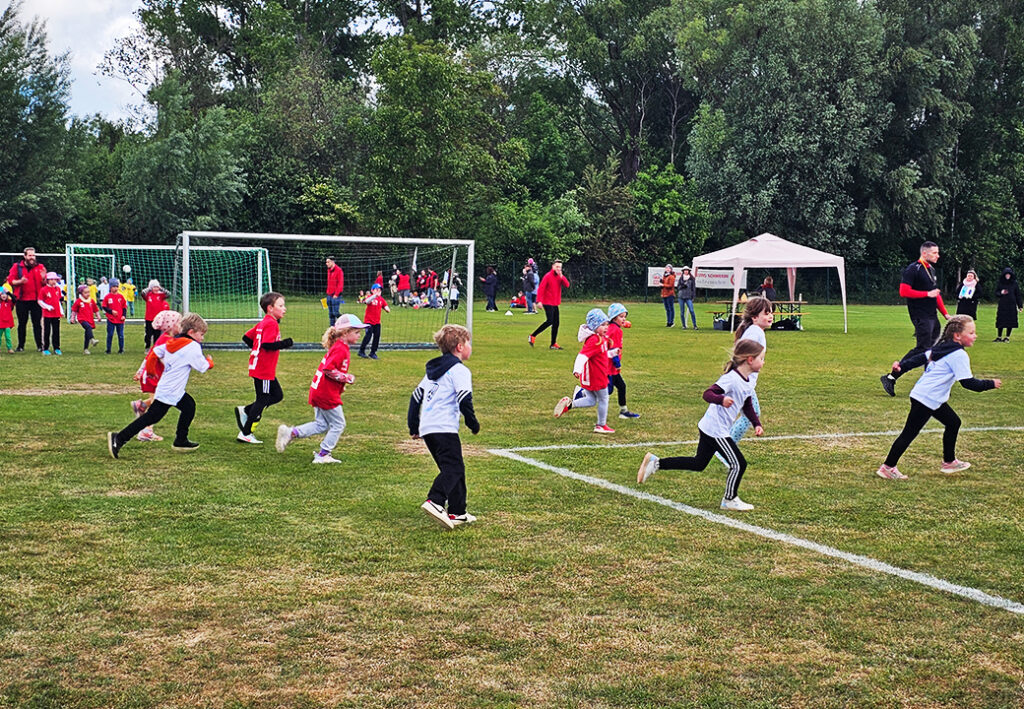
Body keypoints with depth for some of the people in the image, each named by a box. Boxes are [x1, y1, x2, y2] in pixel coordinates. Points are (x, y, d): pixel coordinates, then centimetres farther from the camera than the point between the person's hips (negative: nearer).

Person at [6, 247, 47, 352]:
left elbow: (45, 283, 4)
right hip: (22, 300, 0)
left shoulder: (40, 267, 6)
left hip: (36, 300, 0)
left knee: (37, 324, 1)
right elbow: (10, 280, 1)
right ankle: (20, 346, 14)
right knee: (22, 324, 7)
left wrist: (43, 278, -18)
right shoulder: (17, 267, 4)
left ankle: (39, 346, 5)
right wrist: (20, 281, -17)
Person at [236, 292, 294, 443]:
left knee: (277, 395, 16)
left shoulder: (263, 323, 13)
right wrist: (285, 343, -19)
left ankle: (244, 411, 16)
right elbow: (267, 344, -27)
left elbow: (246, 337, 16)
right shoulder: (271, 324, -17)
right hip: (263, 370, -10)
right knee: (263, 400, -2)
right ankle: (245, 434, 4)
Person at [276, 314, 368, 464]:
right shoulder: (341, 349, -18)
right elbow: (329, 369, -26)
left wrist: (341, 382, 14)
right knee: (338, 425, 4)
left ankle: (291, 432, 7)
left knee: (322, 425, 15)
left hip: (318, 391, 10)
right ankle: (323, 455, 10)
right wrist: (347, 378, -18)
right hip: (327, 394, -10)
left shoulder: (337, 347, 13)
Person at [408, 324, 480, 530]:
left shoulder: (433, 370, 22)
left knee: (455, 468, 15)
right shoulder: (459, 370, -4)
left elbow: (416, 396, 24)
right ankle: (434, 501, -32)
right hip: (445, 428, -9)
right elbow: (464, 399, -15)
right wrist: (473, 423, -2)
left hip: (426, 428, 9)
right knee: (453, 468, -12)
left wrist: (413, 426, 28)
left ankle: (457, 513, 14)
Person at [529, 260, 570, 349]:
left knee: (556, 323, 5)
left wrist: (561, 277, -15)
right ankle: (533, 335, -3)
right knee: (549, 321, -16)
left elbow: (567, 285, -2)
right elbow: (541, 288, -14)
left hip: (555, 303, 7)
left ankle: (553, 344, 11)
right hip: (548, 303, -7)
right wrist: (539, 301, -21)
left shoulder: (560, 277, 10)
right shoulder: (548, 276, -10)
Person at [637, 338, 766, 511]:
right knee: (738, 463, -4)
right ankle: (730, 500, 14)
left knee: (698, 463, 18)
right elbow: (708, 394, -30)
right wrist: (721, 399, -50)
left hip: (709, 429, 10)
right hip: (715, 430, -10)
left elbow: (748, 406, 24)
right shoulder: (731, 378, -21)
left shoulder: (747, 383, 9)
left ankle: (655, 463, 21)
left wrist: (757, 424, 15)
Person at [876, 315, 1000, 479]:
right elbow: (968, 382, -18)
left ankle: (949, 462, 30)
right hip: (926, 399, -10)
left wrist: (902, 364, 22)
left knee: (953, 423, 18)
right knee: (910, 433, -6)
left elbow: (921, 357, 18)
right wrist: (990, 384, -7)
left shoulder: (941, 347, 11)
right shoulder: (959, 355, -16)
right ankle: (888, 467, -1)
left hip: (934, 399, 10)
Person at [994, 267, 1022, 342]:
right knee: (1000, 321, -1)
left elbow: (1018, 295, 6)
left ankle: (1007, 337, 10)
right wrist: (1001, 293, -15)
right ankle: (999, 337, 8)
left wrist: (1019, 306, 3)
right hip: (1002, 305, 0)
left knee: (1010, 322, -1)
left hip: (1012, 306, 0)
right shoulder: (1000, 283, 5)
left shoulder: (1014, 284, 4)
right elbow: (996, 293, 8)